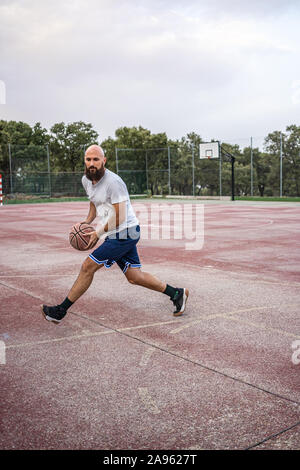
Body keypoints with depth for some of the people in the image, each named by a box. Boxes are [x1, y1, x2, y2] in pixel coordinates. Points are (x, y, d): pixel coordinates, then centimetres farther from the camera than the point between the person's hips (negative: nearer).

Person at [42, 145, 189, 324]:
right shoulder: (86, 180, 8)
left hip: (125, 232, -9)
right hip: (120, 235, 9)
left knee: (88, 266, -9)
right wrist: (86, 223, 13)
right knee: (134, 276, 10)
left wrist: (98, 233, -13)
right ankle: (177, 293, 24)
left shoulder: (113, 182, -20)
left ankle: (60, 311, 3)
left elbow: (120, 217, -19)